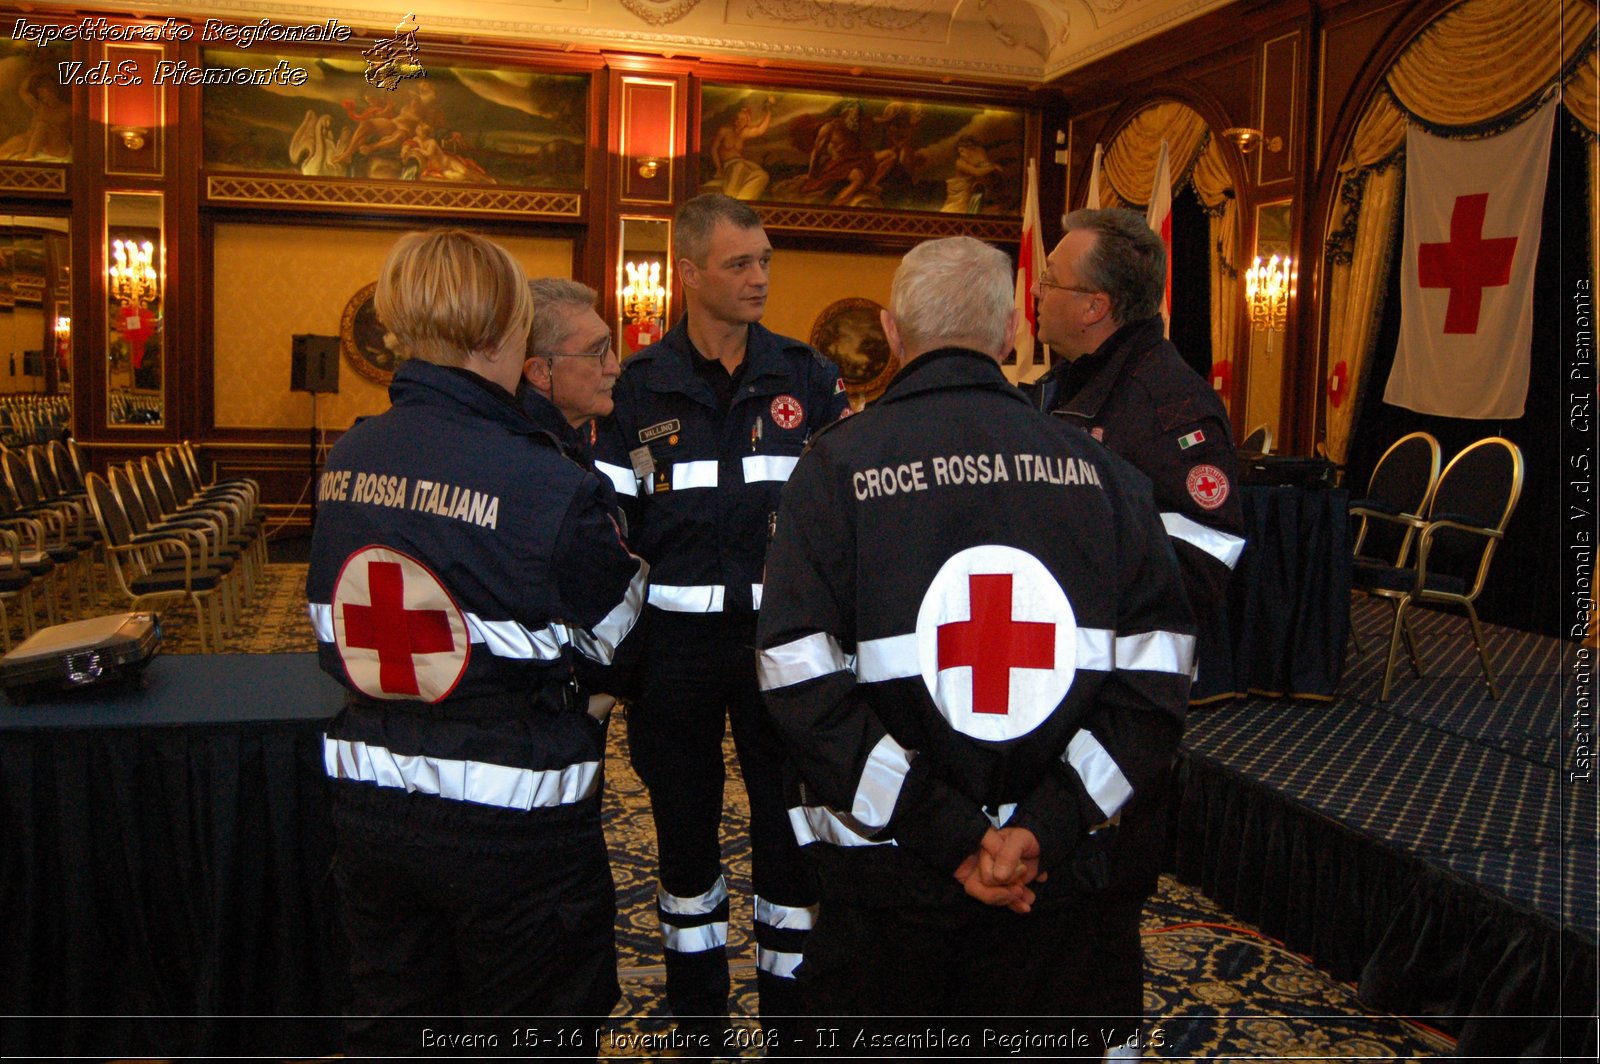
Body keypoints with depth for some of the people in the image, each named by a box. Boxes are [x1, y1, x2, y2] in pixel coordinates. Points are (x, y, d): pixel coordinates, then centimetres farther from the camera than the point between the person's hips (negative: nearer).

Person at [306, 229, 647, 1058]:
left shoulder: (345, 463, -1)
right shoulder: (547, 485, -21)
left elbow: (332, 628, 7)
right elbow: (613, 632, -8)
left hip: (367, 800, 6)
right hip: (512, 823, -5)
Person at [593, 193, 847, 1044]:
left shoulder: (806, 377, 2)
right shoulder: (639, 387, 1)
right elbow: (608, 526, 4)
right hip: (675, 644, 1)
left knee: (790, 827, 6)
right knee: (684, 829, 13)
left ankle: (790, 1008, 24)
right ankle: (697, 1013, 31)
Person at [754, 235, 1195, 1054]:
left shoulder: (840, 466, -9)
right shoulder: (1099, 469, -1)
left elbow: (802, 685, -17)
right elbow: (1156, 677, -6)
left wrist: (947, 834, -15)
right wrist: (1046, 827, -10)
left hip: (887, 872, -2)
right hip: (1056, 875, 2)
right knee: (1047, 1037, 23)